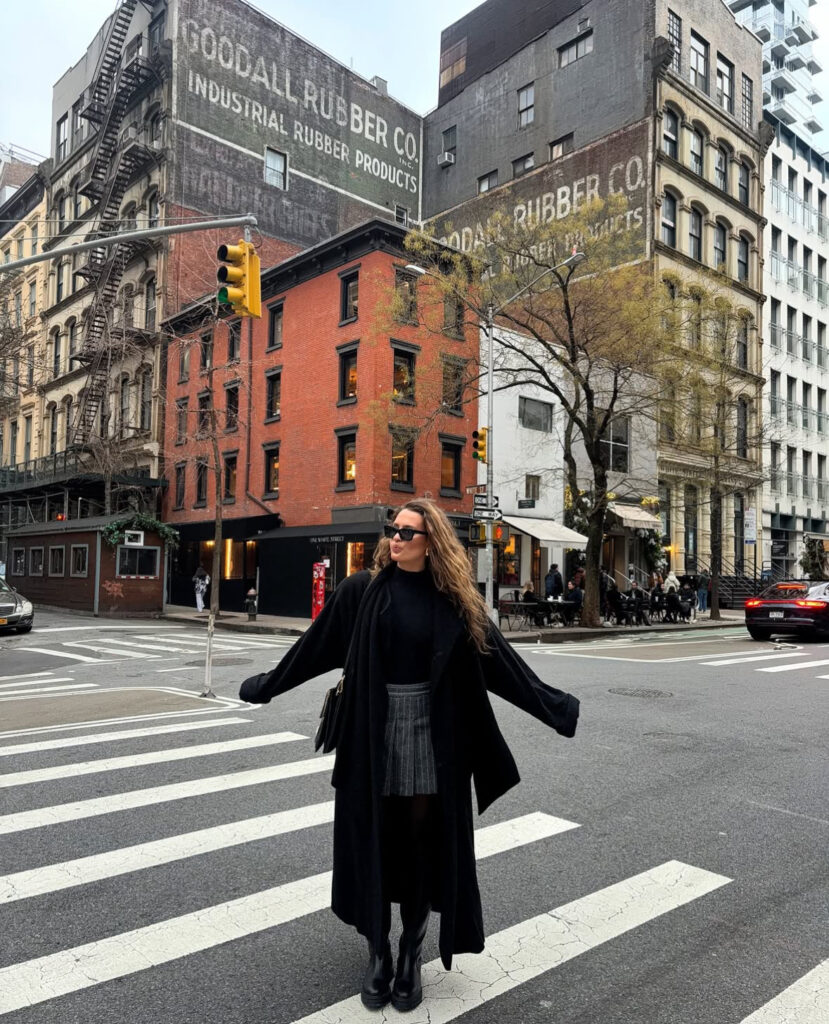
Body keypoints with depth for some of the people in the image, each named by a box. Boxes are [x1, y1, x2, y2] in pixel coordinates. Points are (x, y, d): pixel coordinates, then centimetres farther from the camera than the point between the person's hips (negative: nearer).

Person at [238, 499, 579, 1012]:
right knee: (374, 840, 9)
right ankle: (378, 953, 29)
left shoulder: (456, 600, -2)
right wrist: (266, 685, 12)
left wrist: (553, 707, 2)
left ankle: (412, 955, 28)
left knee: (423, 839, 8)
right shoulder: (362, 589, -3)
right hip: (373, 731, 0)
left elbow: (500, 658, 2)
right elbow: (315, 646, 6)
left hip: (432, 734, 0)